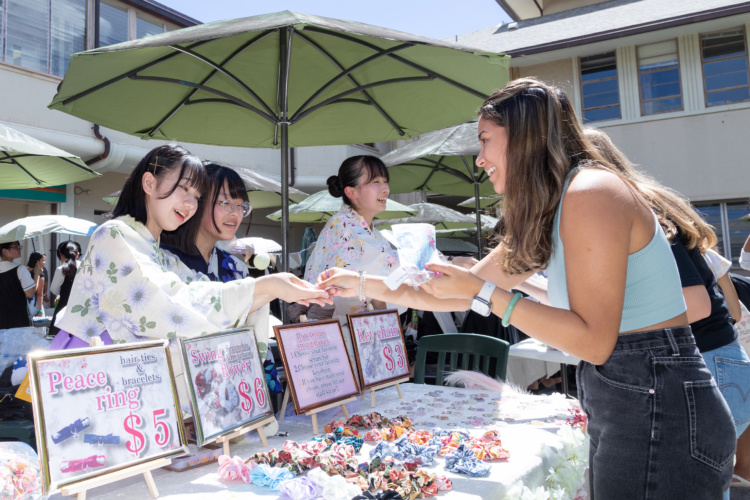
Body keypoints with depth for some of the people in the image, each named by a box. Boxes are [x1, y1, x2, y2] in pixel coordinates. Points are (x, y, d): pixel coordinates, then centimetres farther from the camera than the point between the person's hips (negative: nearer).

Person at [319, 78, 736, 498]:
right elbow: (467, 292, 14)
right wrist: (365, 285, 15)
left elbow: (594, 342, -23)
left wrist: (482, 293, -21)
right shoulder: (544, 213, 10)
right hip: (622, 411, 9)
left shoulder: (589, 194, -20)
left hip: (656, 413, -9)